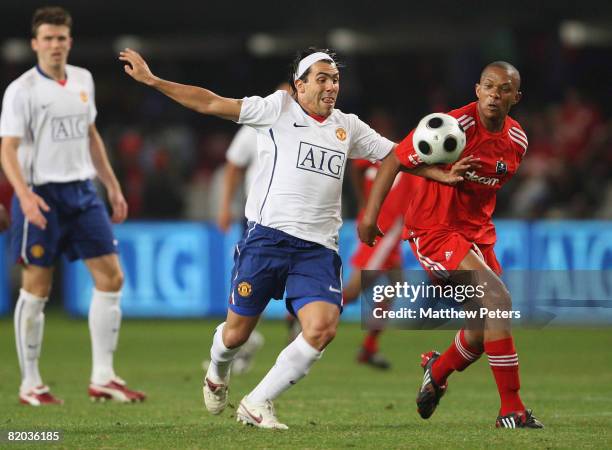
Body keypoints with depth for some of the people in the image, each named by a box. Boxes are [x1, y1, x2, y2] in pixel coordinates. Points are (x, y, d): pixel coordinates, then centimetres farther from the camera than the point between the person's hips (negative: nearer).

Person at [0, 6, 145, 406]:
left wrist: (113, 186, 21)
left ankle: (103, 378, 3)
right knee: (37, 289, 0)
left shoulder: (83, 81, 11)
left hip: (82, 192, 6)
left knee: (111, 278, -2)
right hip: (42, 197, -6)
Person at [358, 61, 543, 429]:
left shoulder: (517, 140, 1)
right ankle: (511, 409, -17)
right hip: (434, 230, -8)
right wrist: (370, 216, -13)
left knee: (486, 328, 11)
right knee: (498, 299, -23)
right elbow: (394, 161, -12)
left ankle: (436, 373, 43)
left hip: (477, 232, 8)